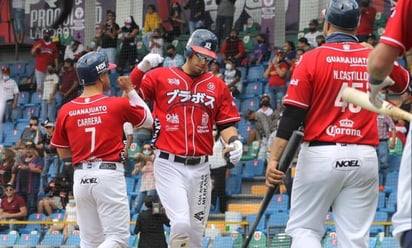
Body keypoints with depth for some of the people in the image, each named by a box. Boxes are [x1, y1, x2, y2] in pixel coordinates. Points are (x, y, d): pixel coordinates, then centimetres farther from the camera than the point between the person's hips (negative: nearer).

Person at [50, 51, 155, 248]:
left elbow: (63, 154, 12)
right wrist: (130, 91, 21)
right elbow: (148, 120, 15)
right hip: (109, 175, -4)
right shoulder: (118, 104, -4)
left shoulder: (66, 111, 5)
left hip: (81, 178, 4)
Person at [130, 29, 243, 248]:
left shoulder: (217, 86, 11)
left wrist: (233, 141, -10)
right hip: (169, 165, -4)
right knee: (181, 224, -20)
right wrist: (142, 67, -19)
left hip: (200, 168, 4)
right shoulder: (160, 77, 2)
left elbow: (225, 123, 11)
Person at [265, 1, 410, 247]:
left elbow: (292, 115, -9)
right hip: (364, 157, 2)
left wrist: (274, 160, -10)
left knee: (303, 228, 7)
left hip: (320, 155, -2)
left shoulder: (313, 59, -4)